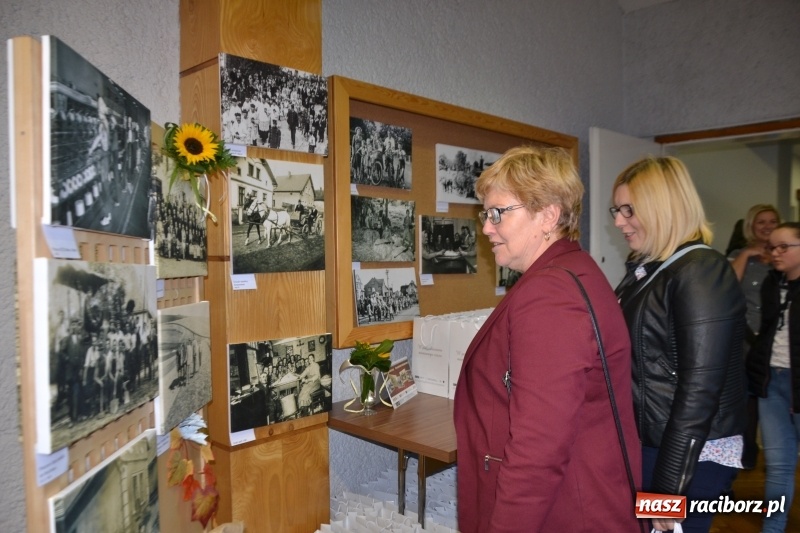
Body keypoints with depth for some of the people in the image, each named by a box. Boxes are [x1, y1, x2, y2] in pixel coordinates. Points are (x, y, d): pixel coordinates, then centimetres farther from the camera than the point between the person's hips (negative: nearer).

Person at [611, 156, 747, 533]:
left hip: (689, 458, -8)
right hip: (644, 445, 8)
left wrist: (666, 489, -19)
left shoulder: (701, 273, -17)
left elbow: (699, 389, -21)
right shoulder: (645, 269, 8)